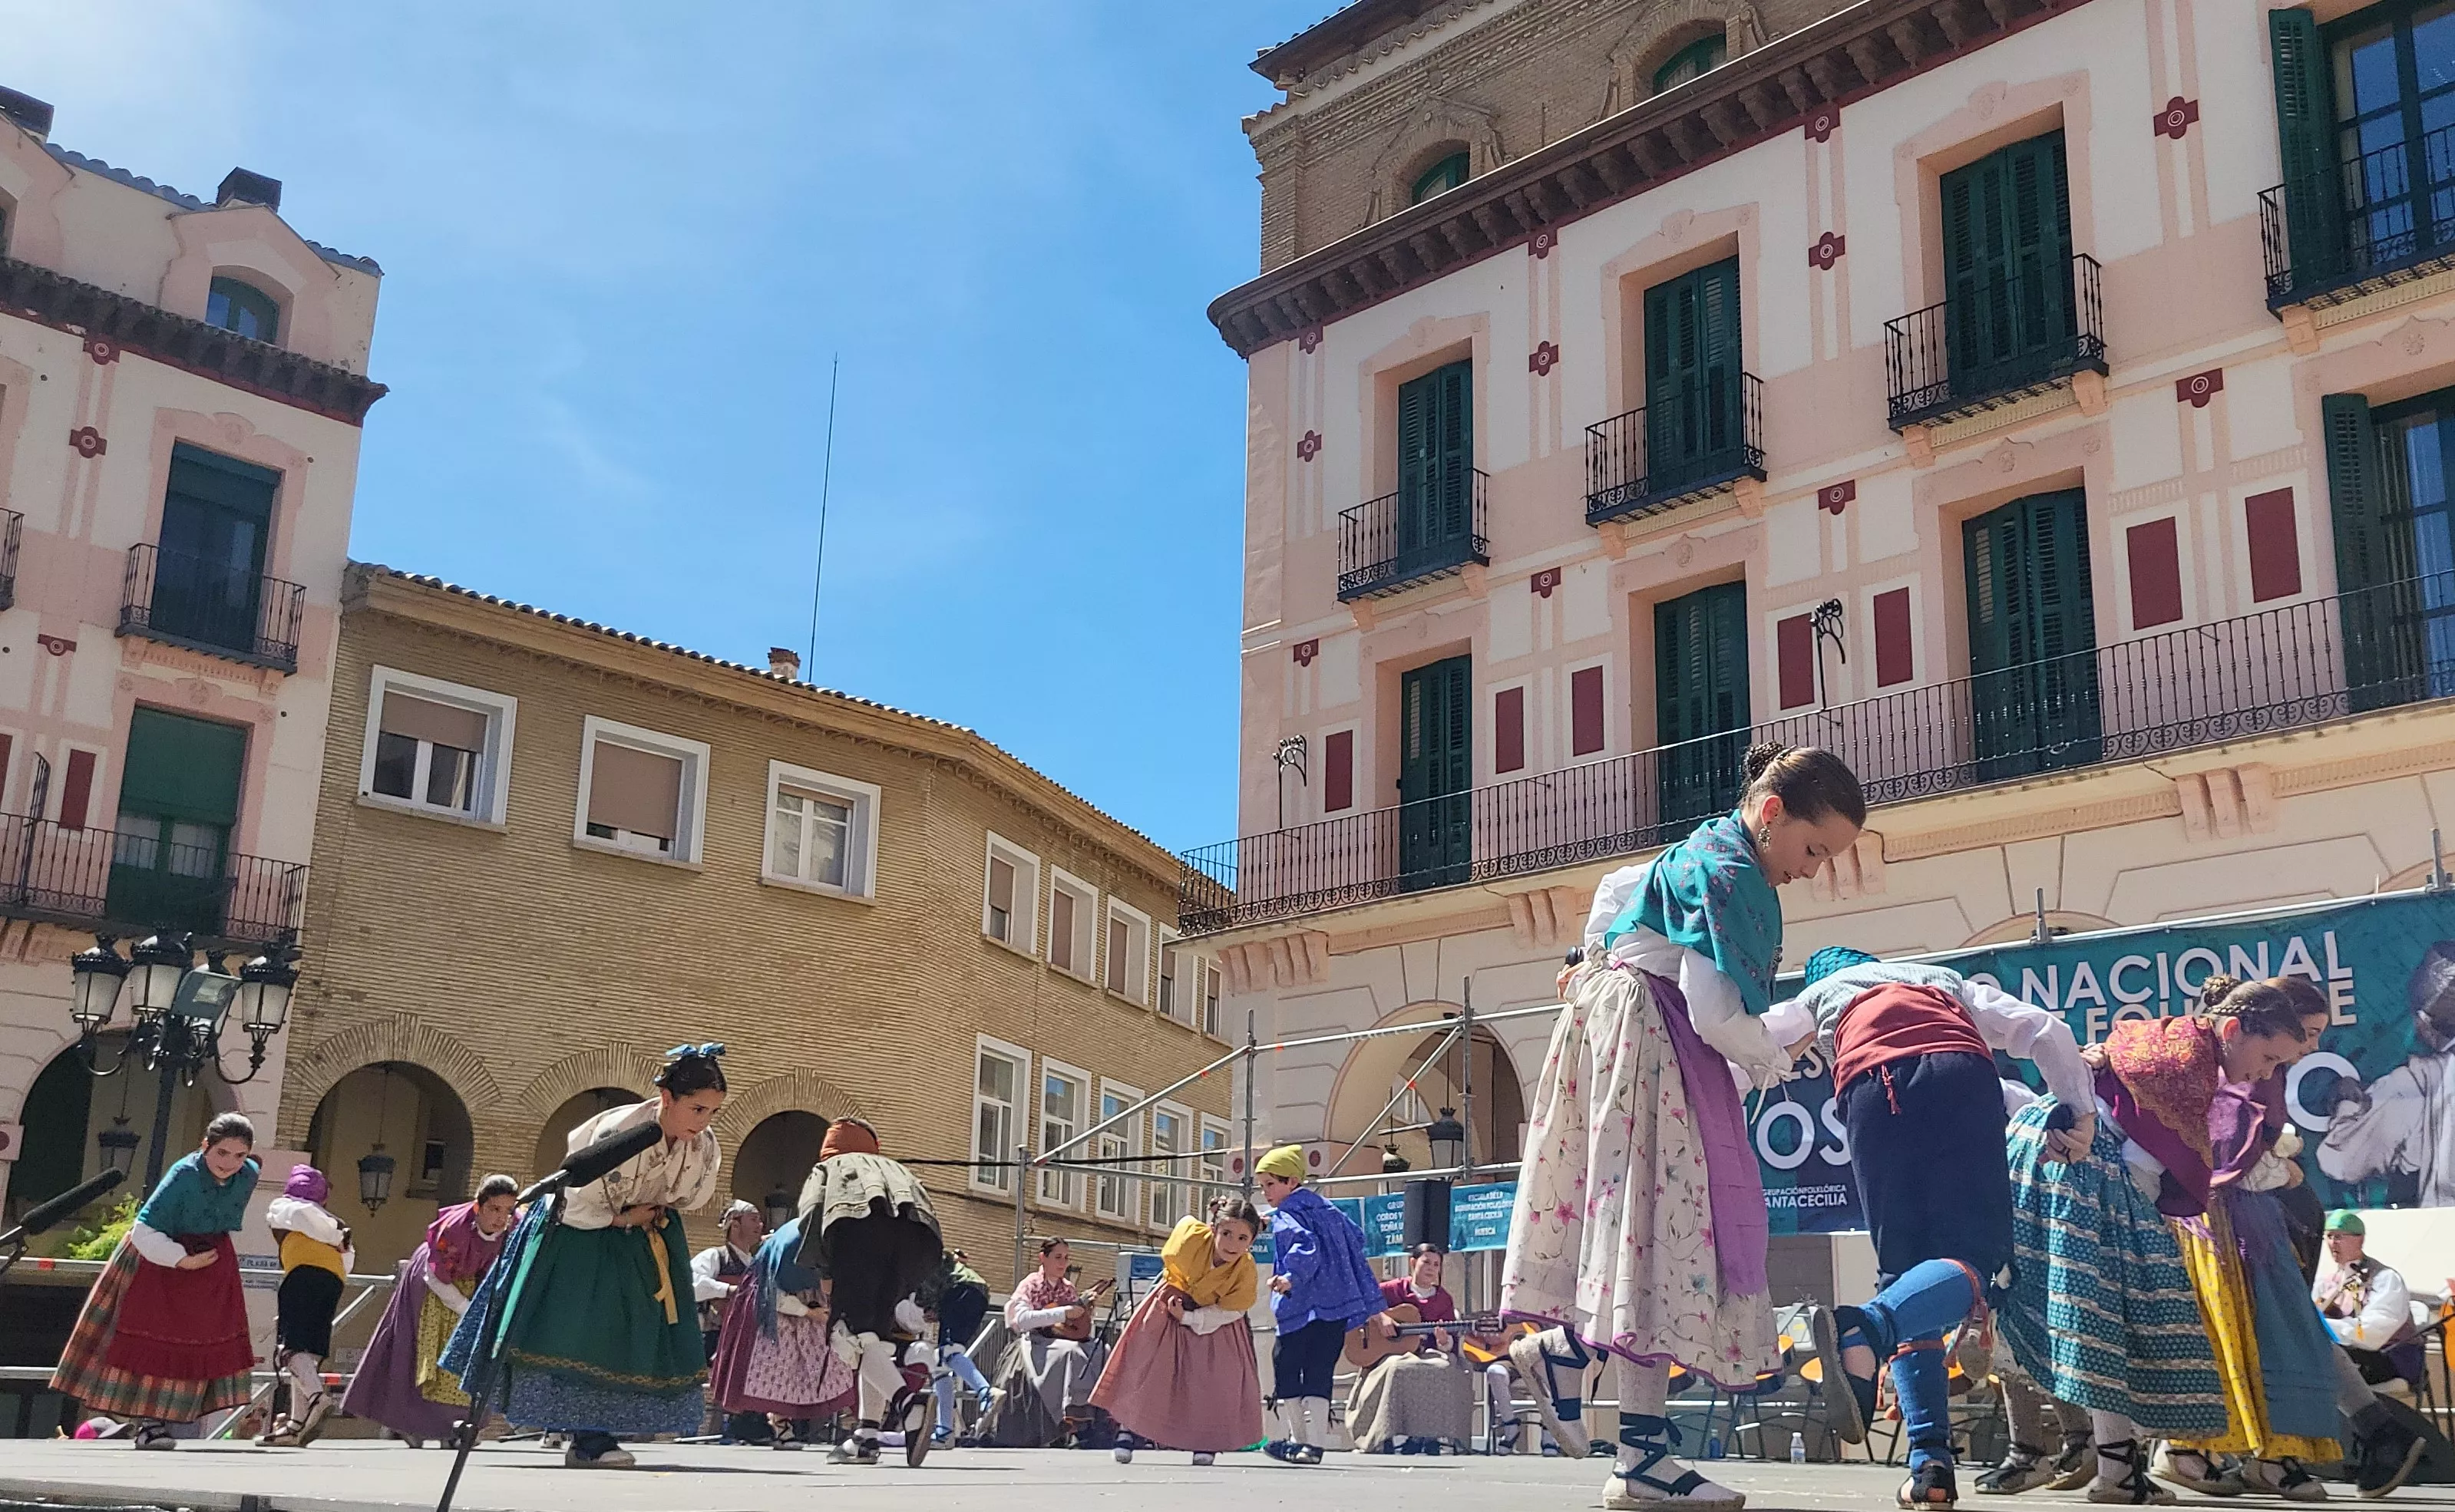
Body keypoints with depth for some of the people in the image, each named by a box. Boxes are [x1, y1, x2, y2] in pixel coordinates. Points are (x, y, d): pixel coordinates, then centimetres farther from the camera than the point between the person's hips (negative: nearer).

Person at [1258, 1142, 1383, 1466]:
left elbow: (1306, 1245, -24)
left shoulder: (1285, 1216, -5)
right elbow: (1356, 1237, 27)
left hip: (1304, 1308, -8)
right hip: (1340, 1308, 8)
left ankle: (1299, 1438, 9)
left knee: (1285, 1367, 5)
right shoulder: (1326, 1208, 19)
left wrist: (1292, 1276, -35)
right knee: (1319, 1373, 5)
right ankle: (1313, 1444, -2)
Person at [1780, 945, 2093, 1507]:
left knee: (1904, 1268, 8)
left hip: (1872, 1087, 0)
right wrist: (2077, 1113, 31)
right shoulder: (1946, 979, 41)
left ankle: (1930, 1461, -6)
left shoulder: (1820, 995, 38)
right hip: (1959, 1076, 0)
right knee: (1975, 1259, -8)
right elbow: (2047, 1029, 27)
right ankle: (1866, 1330, -40)